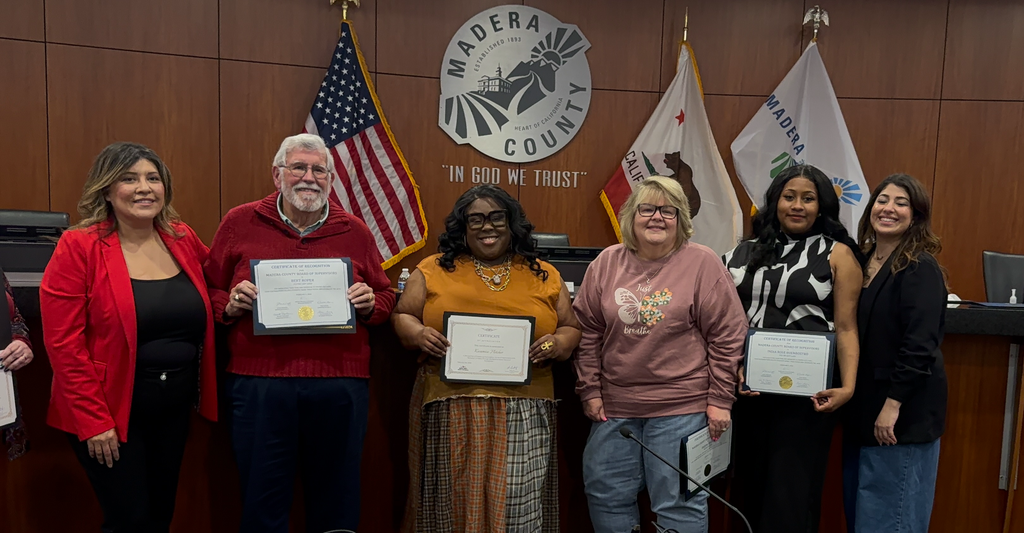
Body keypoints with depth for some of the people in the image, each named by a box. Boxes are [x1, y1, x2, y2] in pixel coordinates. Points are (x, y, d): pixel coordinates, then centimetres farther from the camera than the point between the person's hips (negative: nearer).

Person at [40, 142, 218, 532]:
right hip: (109, 413, -5)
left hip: (175, 409, 5)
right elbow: (63, 342, -15)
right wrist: (92, 419, -16)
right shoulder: (78, 248, -13)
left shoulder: (185, 241, 2)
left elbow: (201, 317, 18)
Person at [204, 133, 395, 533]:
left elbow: (385, 299, 15)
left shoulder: (355, 232, 10)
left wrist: (369, 304, -6)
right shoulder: (239, 223, 7)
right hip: (259, 383, -1)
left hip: (340, 385, 1)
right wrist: (230, 305, -9)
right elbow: (209, 293, 11)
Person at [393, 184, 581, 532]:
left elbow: (570, 329, 13)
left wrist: (558, 344, -9)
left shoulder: (544, 275, 9)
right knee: (453, 499, 7)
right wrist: (417, 334, -11)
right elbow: (402, 317, 10)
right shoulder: (434, 270, 7)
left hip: (523, 414, 1)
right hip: (451, 410, 0)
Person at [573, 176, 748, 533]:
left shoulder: (703, 264, -7)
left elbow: (728, 337, -6)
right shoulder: (607, 263, 3)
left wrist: (720, 400, -7)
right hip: (614, 406, 4)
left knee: (679, 502, 7)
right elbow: (588, 331, 5)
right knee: (604, 493, 15)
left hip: (682, 409, -4)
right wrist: (590, 390, 3)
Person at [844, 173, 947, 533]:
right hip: (863, 406, 8)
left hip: (902, 411, -8)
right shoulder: (861, 262, 10)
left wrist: (894, 403, -21)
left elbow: (919, 345, -19)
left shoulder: (920, 268, -12)